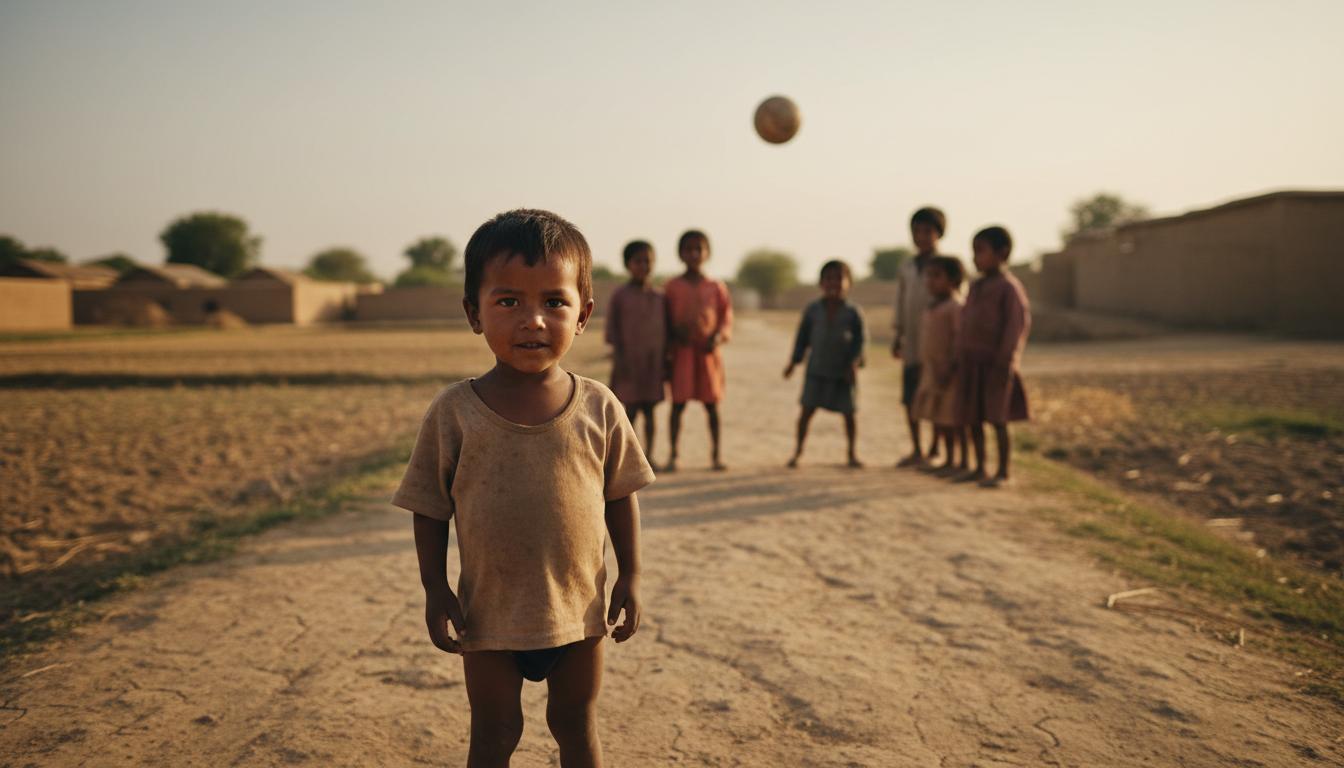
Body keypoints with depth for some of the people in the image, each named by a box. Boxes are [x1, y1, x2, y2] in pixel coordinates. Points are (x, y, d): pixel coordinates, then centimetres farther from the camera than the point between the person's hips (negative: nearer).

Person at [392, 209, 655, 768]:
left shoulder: (599, 408, -8)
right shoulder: (454, 412, -11)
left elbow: (621, 495, 1)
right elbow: (430, 509, -4)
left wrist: (630, 575, 2)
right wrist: (435, 591, -6)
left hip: (578, 606, 1)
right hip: (490, 612, -1)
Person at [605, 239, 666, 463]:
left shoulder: (659, 297, 7)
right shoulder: (620, 296, -1)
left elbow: (666, 329, 11)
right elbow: (613, 329, -2)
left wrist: (666, 360, 7)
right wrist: (619, 358, -8)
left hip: (653, 360, 3)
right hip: (629, 359, -3)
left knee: (649, 410, 6)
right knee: (631, 409, 0)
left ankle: (648, 455, 12)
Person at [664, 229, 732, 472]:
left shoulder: (716, 287, 5)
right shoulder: (672, 287, 2)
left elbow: (727, 315, 6)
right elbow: (665, 320, 3)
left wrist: (719, 337, -12)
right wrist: (667, 351, -7)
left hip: (708, 351, 1)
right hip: (681, 351, -1)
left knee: (711, 404, 6)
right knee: (678, 403, -1)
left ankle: (716, 454, 15)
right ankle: (673, 455, 6)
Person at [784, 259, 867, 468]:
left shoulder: (852, 313, -3)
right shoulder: (812, 310, 1)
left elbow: (860, 339, -2)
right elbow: (803, 337, 7)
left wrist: (854, 364, -14)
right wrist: (794, 362, 6)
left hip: (842, 372, 0)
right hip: (816, 370, 1)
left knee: (848, 413, 4)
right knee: (807, 409, -2)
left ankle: (852, 453, 21)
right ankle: (798, 450, 12)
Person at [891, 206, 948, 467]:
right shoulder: (906, 267, 11)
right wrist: (898, 337, 13)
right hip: (912, 342, 5)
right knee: (910, 399, 6)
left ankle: (936, 449, 7)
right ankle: (916, 450, 16)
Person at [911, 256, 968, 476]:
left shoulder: (956, 306, -12)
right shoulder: (932, 308, 15)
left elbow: (959, 340, -18)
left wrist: (950, 368, -22)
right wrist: (923, 367, 18)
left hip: (949, 371, -9)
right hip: (931, 370, 9)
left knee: (955, 420, -3)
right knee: (939, 419, 14)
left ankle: (963, 463, 5)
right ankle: (948, 461, 24)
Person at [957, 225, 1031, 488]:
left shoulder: (1008, 287, -11)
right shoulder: (976, 287, 13)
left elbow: (1019, 324, -16)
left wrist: (1005, 360, -20)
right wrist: (961, 356, 14)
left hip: (994, 365, -8)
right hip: (972, 363, 8)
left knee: (997, 419, -2)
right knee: (973, 419, 11)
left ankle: (1003, 472, 7)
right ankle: (980, 468, 22)